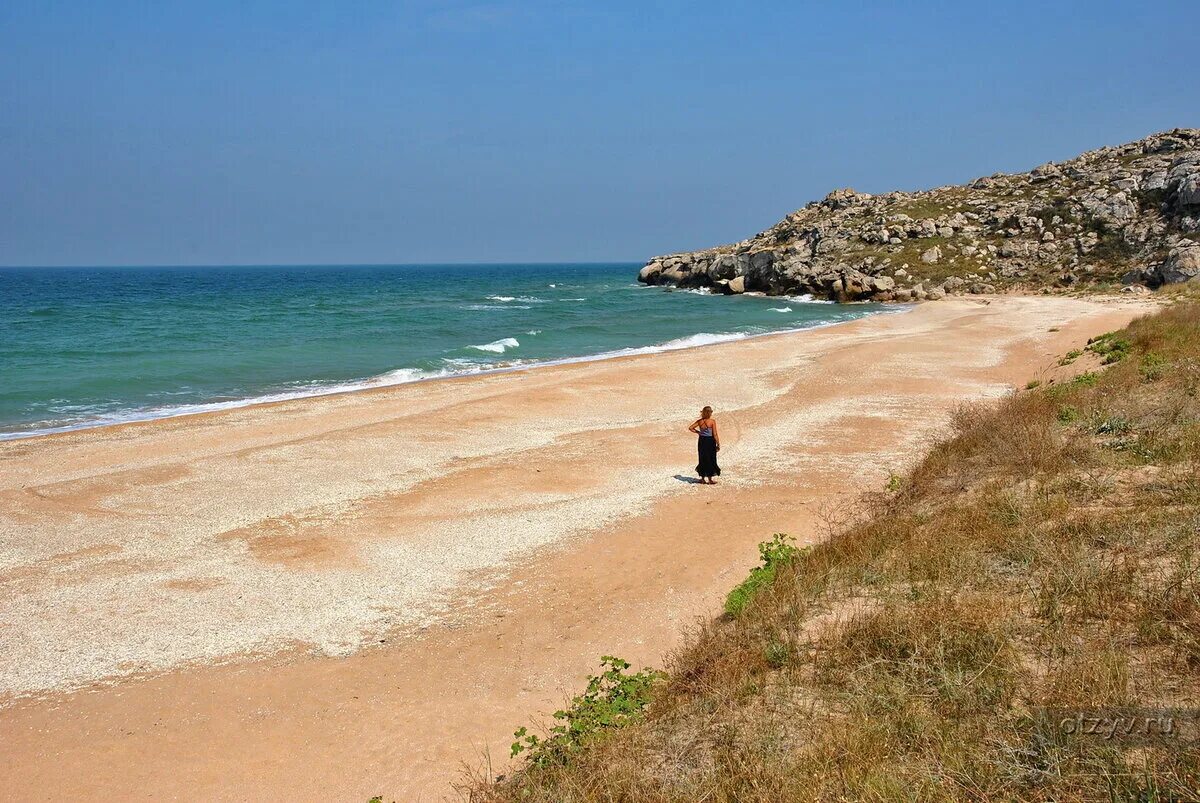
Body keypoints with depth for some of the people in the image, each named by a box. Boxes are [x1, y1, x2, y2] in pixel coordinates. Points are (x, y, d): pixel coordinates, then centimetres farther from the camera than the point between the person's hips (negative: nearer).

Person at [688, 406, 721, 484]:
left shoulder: (700, 421, -2)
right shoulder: (712, 421, -14)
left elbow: (690, 428, 3)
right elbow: (715, 434, -14)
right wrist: (718, 444, -7)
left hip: (702, 441, 4)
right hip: (710, 441, -4)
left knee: (702, 460, 14)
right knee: (710, 460, 6)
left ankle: (703, 479, 20)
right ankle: (710, 479, 11)